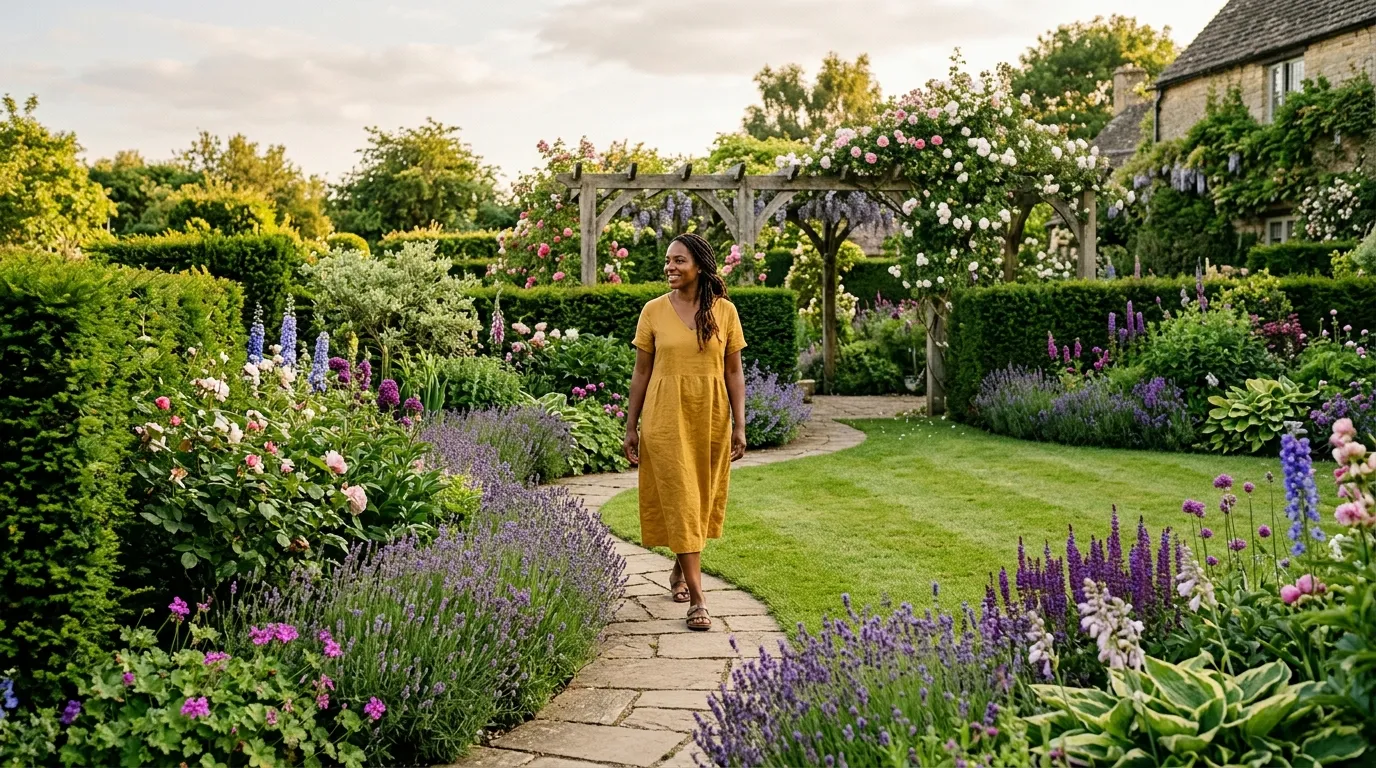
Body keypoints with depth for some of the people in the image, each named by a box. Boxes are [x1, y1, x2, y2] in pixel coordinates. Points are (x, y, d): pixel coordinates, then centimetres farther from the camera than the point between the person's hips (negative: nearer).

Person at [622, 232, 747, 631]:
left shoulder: (724, 311, 0)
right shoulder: (654, 311, 0)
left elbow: (734, 373, 3)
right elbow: (641, 372, 3)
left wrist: (739, 425, -1)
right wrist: (631, 426, 2)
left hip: (710, 419, 1)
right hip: (666, 418, -1)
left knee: (702, 498, 11)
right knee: (679, 500, -6)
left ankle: (680, 569, 36)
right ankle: (697, 598, -5)